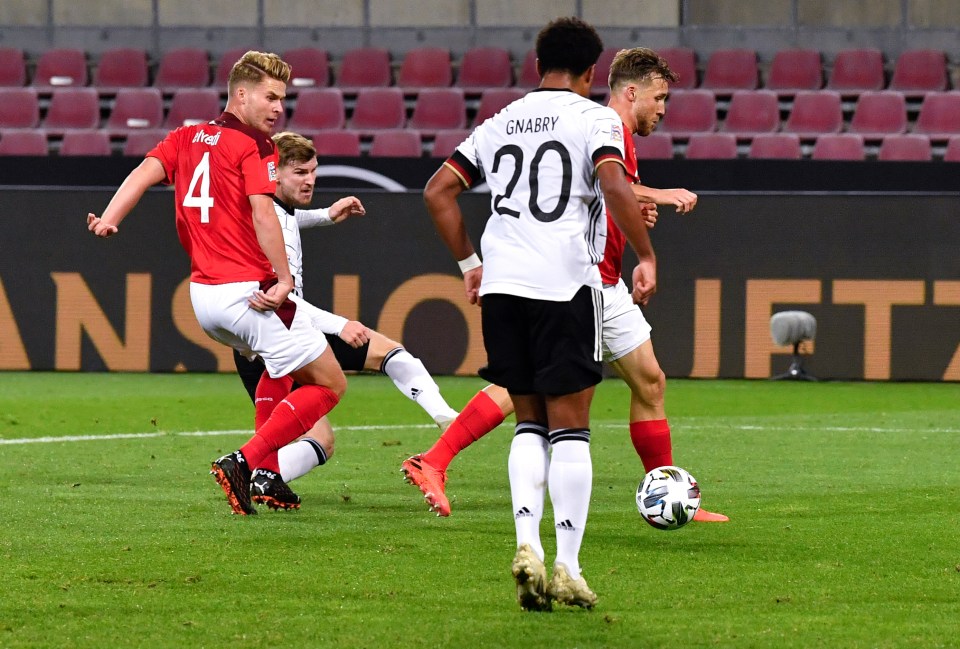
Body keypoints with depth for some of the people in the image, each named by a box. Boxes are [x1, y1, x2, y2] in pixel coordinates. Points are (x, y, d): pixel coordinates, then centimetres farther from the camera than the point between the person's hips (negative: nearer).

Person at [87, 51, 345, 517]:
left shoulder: (186, 138, 14)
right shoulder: (255, 146, -8)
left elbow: (145, 172, -2)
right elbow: (262, 213, -20)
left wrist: (109, 218, -13)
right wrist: (285, 279, -19)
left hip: (203, 296, 8)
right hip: (250, 293, -8)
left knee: (280, 365, 33)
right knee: (329, 384, 1)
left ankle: (266, 474, 23)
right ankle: (243, 463, -12)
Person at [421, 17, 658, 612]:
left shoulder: (501, 122, 18)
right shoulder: (595, 118, 1)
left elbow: (439, 191, 16)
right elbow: (614, 184, -16)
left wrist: (469, 262, 22)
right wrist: (647, 257, -8)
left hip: (501, 286, 5)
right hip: (565, 283, -5)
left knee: (530, 423, 14)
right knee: (570, 429, 1)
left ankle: (527, 543, -4)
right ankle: (567, 566, -3)